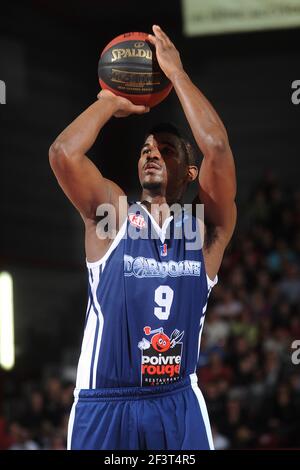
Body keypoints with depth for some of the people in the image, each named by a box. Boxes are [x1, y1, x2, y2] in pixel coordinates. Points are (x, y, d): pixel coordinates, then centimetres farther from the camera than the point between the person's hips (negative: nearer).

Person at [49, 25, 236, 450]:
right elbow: (63, 153, -14)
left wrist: (176, 72, -5)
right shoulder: (111, 215, 2)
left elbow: (216, 148, -13)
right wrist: (110, 103, 0)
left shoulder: (205, 227, 3)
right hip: (103, 404, -1)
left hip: (179, 403, 1)